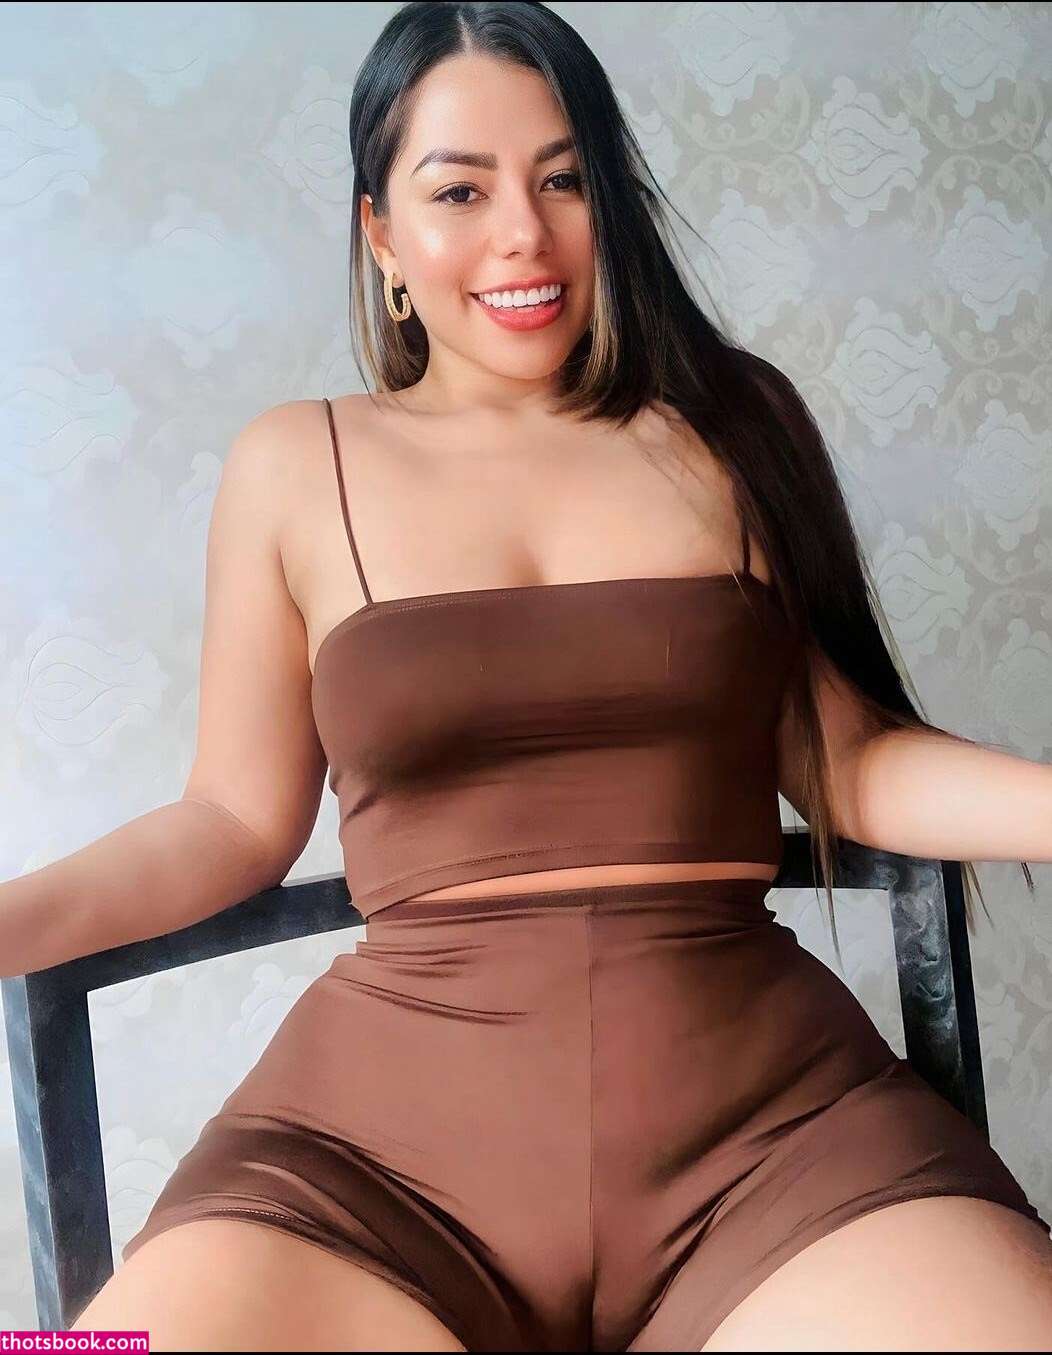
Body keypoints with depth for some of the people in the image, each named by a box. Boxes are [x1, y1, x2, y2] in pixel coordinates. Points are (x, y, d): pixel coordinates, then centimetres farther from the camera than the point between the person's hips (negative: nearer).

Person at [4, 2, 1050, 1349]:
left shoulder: (727, 425, 9)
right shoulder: (295, 468, 7)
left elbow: (848, 761, 9)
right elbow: (236, 819, 10)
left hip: (766, 1108, 1)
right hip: (392, 1116, 0)